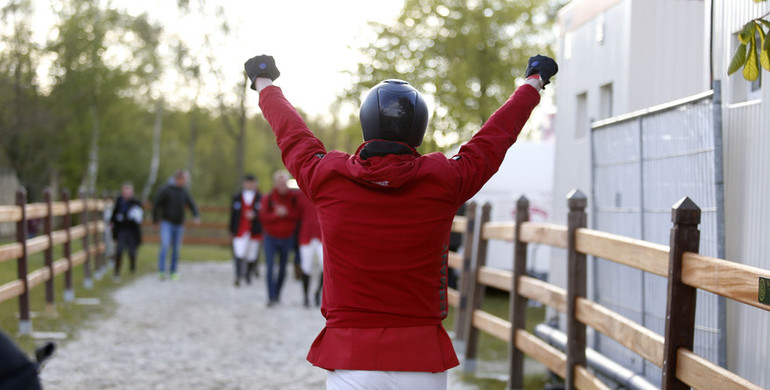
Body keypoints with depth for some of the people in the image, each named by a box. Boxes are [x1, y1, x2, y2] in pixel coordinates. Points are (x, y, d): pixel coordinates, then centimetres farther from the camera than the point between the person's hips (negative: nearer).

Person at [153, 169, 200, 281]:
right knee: (165, 245, -18)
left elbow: (192, 205, 6)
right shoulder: (166, 190, -8)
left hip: (179, 224, 4)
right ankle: (161, 271, -18)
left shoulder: (184, 191, 6)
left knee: (176, 249, 7)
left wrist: (197, 216, -11)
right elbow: (157, 204, -1)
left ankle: (173, 271, 17)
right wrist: (156, 219, 2)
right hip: (167, 223, -4)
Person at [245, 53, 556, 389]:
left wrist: (265, 84, 39)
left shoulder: (326, 177, -2)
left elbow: (291, 134, 18)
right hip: (421, 361, 0)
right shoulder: (442, 181, -3)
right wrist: (534, 83, 33)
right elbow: (496, 135, 14)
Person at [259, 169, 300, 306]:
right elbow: (263, 216, -10)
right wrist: (277, 215, -24)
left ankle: (277, 293, 26)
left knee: (283, 267, 11)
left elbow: (299, 214, -8)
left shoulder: (294, 197, -4)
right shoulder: (268, 198, -5)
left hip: (287, 237, 1)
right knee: (269, 267, -12)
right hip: (271, 238, -1)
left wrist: (287, 213, -23)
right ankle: (271, 297, -12)